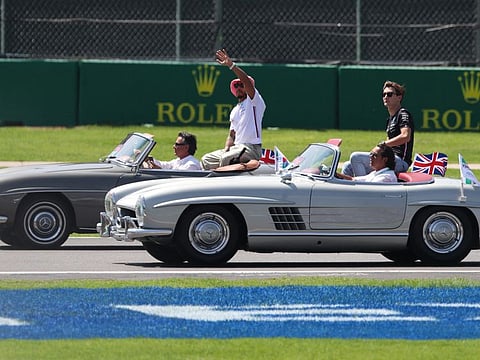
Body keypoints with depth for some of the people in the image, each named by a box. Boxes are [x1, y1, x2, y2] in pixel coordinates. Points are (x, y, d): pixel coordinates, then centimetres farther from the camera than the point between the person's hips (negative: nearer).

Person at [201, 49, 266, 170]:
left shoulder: (254, 101, 1)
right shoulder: (235, 111, 26)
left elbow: (247, 81, -18)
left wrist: (231, 65, -25)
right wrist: (226, 148, 2)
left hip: (251, 149, -9)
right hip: (236, 148, 9)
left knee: (226, 158, -34)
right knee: (206, 159, 4)